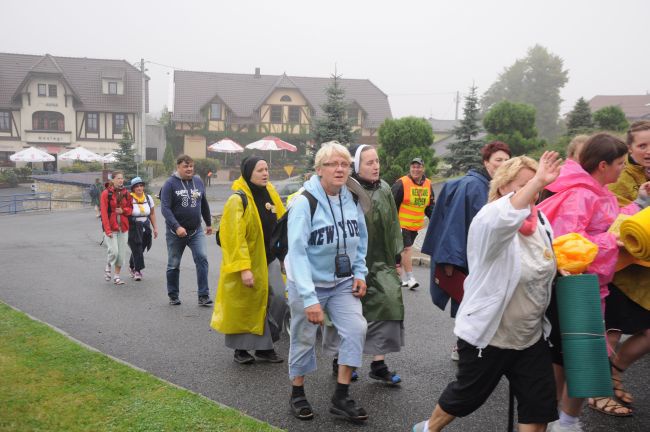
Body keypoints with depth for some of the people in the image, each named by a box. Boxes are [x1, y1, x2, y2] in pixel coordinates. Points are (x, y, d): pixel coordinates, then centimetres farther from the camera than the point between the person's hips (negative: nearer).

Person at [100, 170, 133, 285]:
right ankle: (108, 267, 18)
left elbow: (130, 208, 17)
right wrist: (108, 230, -15)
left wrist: (123, 210, -8)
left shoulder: (125, 193, 7)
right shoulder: (106, 193, -6)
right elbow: (104, 212, -9)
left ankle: (117, 276, 18)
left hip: (123, 227, 4)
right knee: (114, 251, -13)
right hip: (111, 227, -4)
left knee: (122, 254, 4)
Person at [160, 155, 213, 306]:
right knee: (174, 265, 10)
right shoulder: (170, 184, -9)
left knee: (202, 259, -13)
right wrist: (176, 227, -27)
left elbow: (204, 204, 17)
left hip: (196, 231, 3)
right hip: (175, 232, -2)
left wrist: (208, 223, 22)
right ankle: (173, 296, 26)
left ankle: (203, 295, -10)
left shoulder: (198, 181, 5)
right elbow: (165, 208, -16)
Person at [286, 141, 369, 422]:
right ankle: (297, 394, 31)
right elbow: (297, 252, -26)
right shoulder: (304, 202, -22)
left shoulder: (351, 199, -3)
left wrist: (360, 273, 0)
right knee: (304, 338, 8)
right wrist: (309, 298, -31)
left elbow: (361, 239, 11)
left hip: (343, 281, 5)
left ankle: (341, 398, 5)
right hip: (309, 283, -4)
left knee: (356, 328, -9)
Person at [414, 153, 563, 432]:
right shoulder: (488, 223, -21)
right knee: (466, 395, 14)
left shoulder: (541, 221, 1)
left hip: (531, 336, 6)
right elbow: (503, 219, -48)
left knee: (540, 404, 7)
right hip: (487, 334, -6)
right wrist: (537, 182, -53)